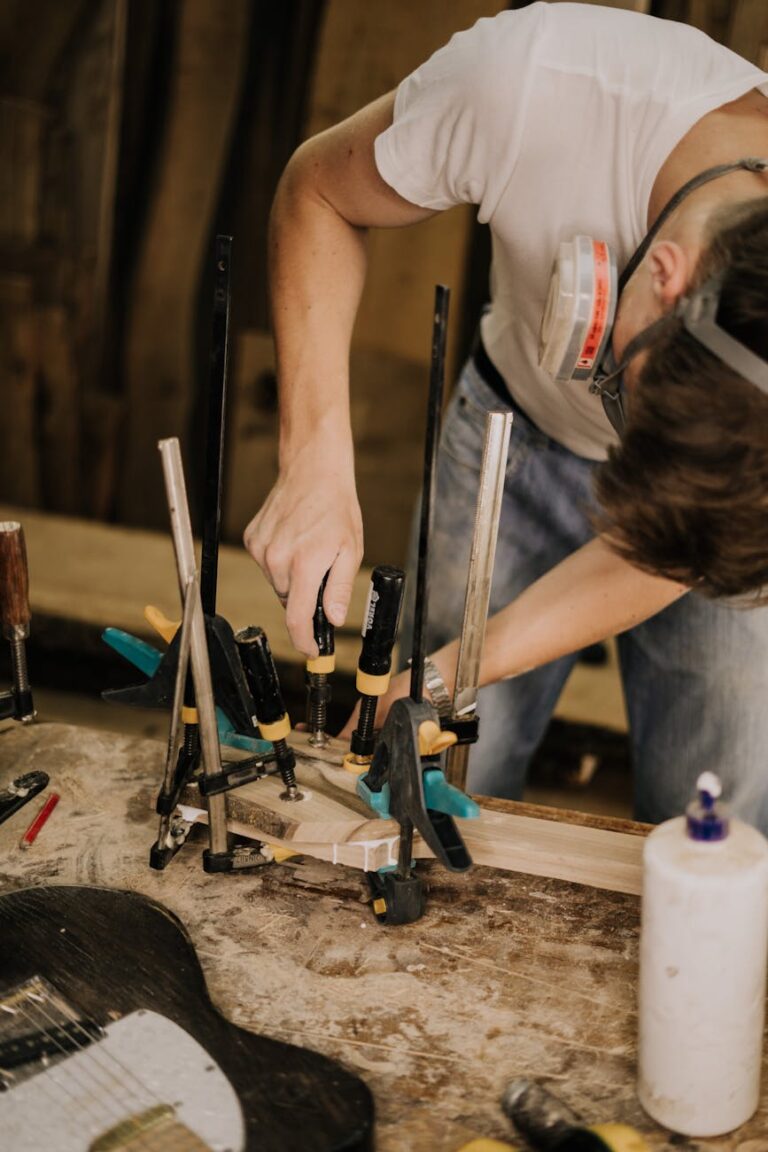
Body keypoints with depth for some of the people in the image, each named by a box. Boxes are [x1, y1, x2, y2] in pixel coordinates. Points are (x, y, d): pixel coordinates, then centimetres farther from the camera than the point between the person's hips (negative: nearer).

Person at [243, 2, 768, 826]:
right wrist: (316, 468, -27)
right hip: (516, 427, 1)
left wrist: (440, 678, -25)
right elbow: (317, 196, -17)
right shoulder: (527, 79, -37)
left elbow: (667, 550, -20)